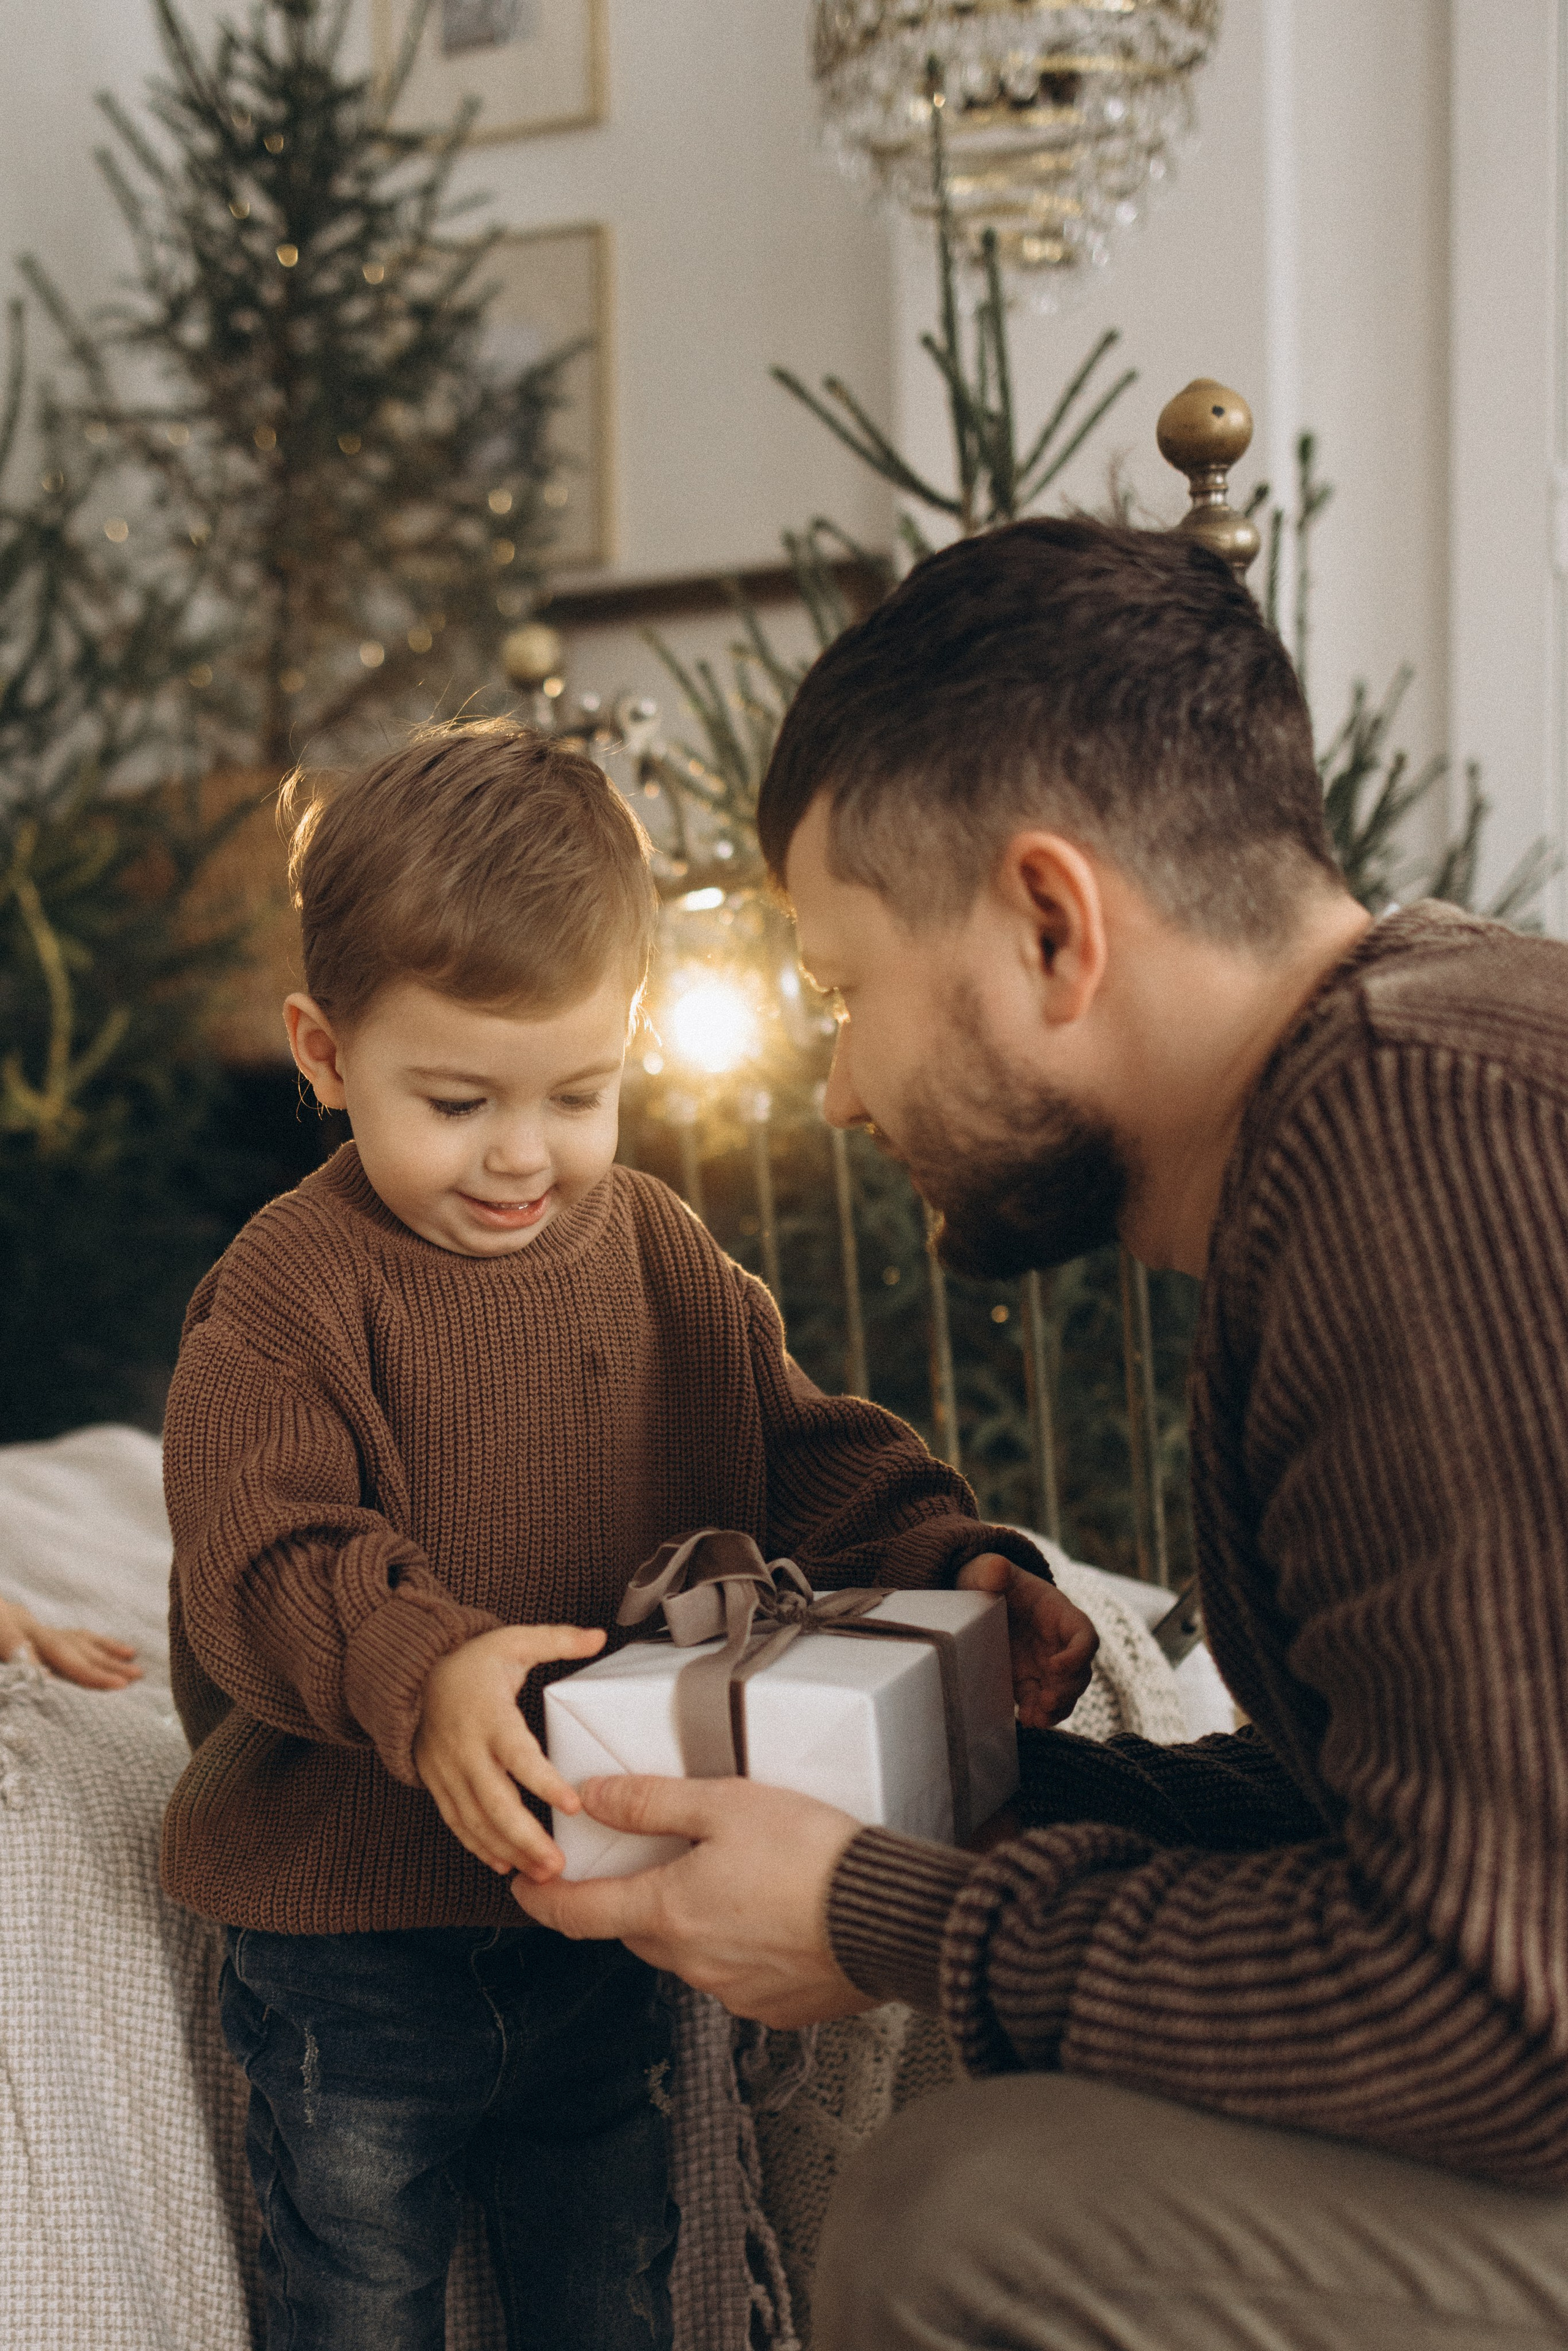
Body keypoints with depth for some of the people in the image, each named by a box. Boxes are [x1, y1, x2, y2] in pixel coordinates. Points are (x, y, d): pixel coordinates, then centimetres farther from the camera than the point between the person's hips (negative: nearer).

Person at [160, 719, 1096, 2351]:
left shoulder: (665, 1262, 2)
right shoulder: (286, 1295, -16)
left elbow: (803, 1459, 4)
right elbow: (262, 1557, -27)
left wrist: (953, 1561, -14)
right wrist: (424, 1669, -45)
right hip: (350, 1942, -4)